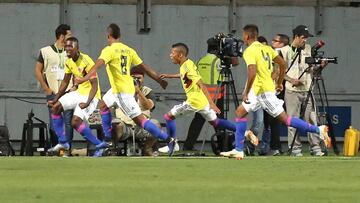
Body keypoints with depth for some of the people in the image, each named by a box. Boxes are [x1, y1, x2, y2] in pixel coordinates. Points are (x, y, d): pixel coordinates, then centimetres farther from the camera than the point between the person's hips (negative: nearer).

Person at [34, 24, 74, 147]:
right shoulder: (46, 51, 3)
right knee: (54, 123, 0)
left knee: (68, 122, -5)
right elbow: (38, 71, 6)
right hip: (53, 92, -1)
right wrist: (46, 89, -1)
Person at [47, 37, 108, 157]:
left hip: (90, 96, -9)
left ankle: (99, 145, -13)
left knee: (76, 121, -23)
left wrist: (87, 103, -35)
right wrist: (55, 99, 14)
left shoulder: (86, 62, -23)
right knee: (55, 108, 5)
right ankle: (63, 142, 11)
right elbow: (65, 83, 17)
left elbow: (95, 85, -25)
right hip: (79, 92, 9)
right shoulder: (69, 62, 3)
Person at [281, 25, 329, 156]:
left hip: (307, 89, 3)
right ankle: (295, 148, 2)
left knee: (311, 119, -2)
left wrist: (321, 65, -9)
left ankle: (315, 147, -2)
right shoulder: (285, 51, 1)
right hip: (292, 91, -3)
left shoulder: (309, 49, 12)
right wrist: (291, 80, -13)